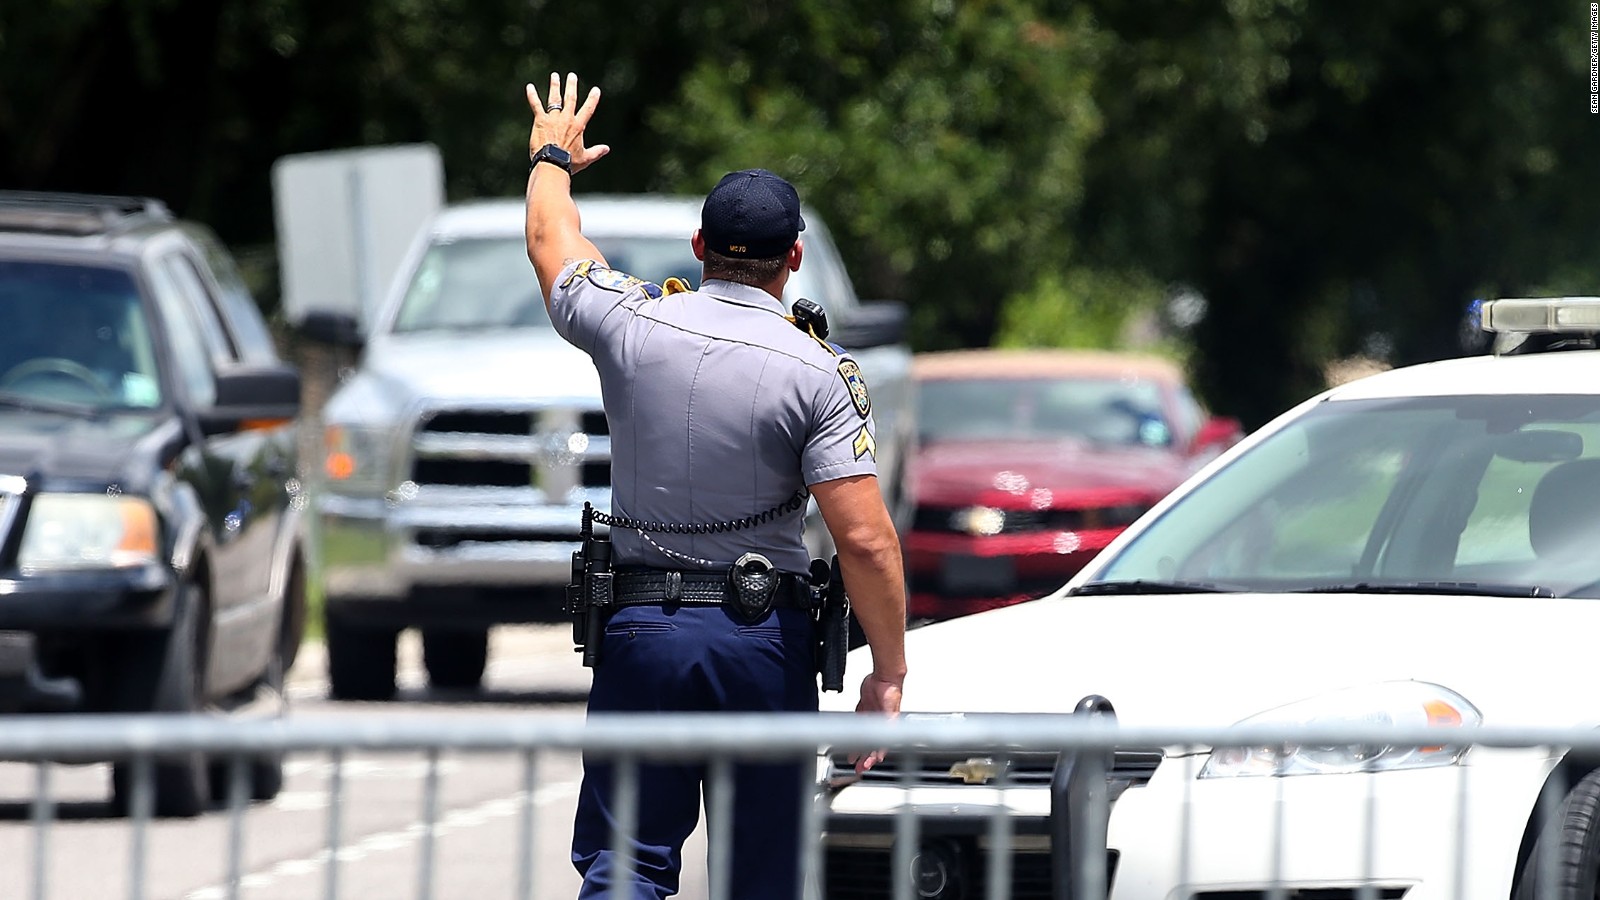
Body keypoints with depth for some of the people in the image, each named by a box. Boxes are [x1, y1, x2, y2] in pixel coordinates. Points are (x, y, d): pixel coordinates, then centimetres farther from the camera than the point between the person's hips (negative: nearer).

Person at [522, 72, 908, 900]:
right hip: (765, 643, -2)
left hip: (638, 629, 2)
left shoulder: (630, 326, -1)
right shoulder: (819, 372, -8)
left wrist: (553, 159, 43)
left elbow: (551, 241, 22)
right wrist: (888, 671, -5)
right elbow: (865, 538, -14)